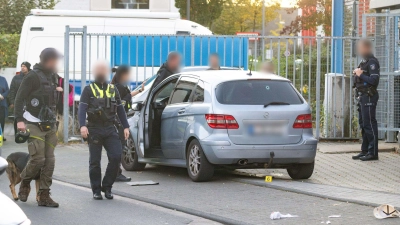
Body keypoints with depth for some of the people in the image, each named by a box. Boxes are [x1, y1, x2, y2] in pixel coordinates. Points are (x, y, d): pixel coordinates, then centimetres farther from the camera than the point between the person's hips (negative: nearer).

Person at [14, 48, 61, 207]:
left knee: (49, 161, 1)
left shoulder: (52, 76, 14)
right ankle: (25, 183, 16)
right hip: (34, 126, -7)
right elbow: (19, 99, -13)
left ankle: (44, 196, 4)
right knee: (38, 159, -11)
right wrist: (19, 120, -20)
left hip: (50, 126, 7)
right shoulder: (33, 76, -10)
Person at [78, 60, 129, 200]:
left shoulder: (113, 90, 15)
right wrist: (82, 126, -21)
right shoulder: (89, 90, 3)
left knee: (116, 157, -10)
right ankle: (96, 190, 10)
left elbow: (120, 109, 17)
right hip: (94, 129, -3)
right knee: (95, 161, 0)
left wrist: (125, 127, 9)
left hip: (110, 129, 3)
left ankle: (107, 186, 5)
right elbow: (82, 109, -7)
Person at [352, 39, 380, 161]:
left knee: (369, 124, -8)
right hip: (362, 96, 10)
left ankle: (373, 152, -6)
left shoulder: (372, 62, -13)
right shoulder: (364, 62, 18)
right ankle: (365, 150, 20)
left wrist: (360, 75, -15)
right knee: (363, 124, 13)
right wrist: (357, 74, 5)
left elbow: (374, 80, -22)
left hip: (369, 97, -10)